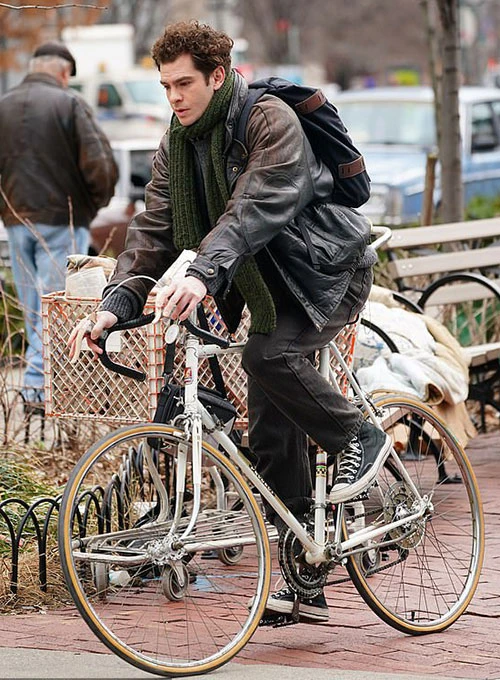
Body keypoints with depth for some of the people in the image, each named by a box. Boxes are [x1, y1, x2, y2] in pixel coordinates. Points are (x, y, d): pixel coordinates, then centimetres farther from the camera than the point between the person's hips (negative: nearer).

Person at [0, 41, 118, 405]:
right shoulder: (70, 104, -7)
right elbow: (100, 164, -13)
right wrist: (96, 201, 3)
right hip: (62, 219, -5)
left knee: (33, 306, 13)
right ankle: (38, 381, -11)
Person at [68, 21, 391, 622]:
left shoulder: (272, 123, -20)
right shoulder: (177, 145, 2)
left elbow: (254, 209, -35)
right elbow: (154, 228, -4)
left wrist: (203, 273, -49)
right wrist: (115, 305, -19)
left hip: (327, 273, -7)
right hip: (270, 288, 7)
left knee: (269, 356, -33)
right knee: (272, 435, 2)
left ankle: (359, 438, -7)